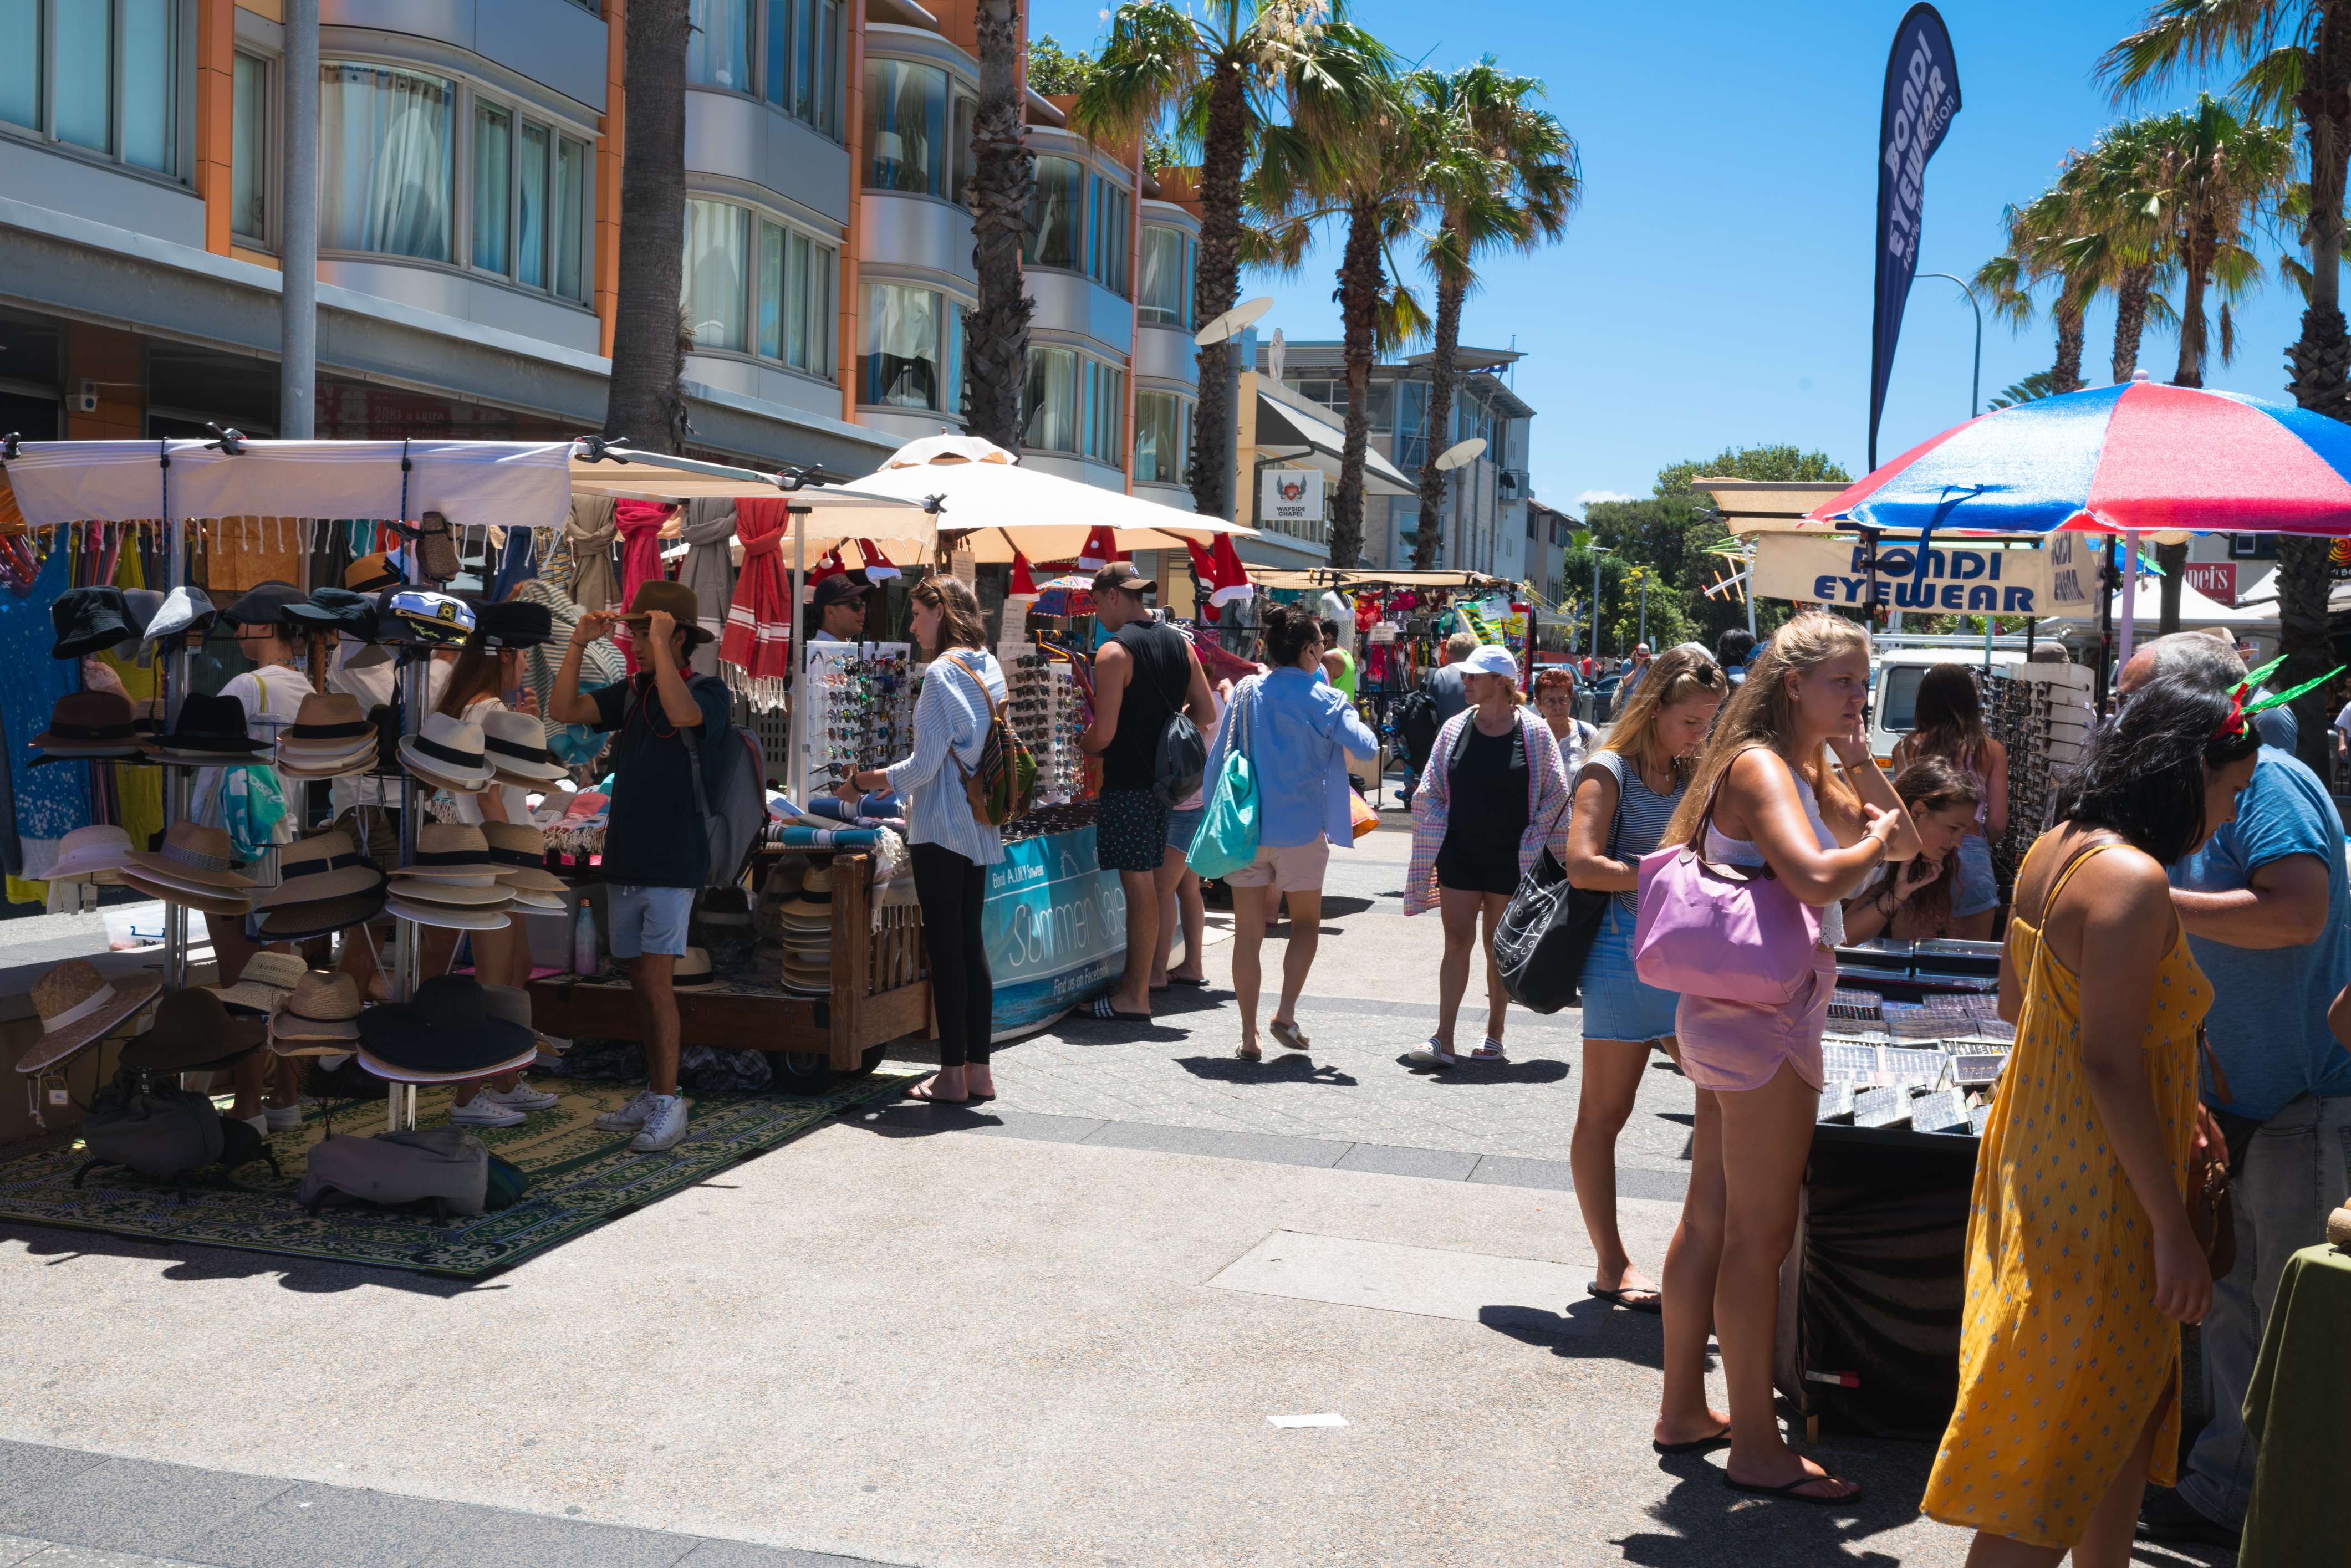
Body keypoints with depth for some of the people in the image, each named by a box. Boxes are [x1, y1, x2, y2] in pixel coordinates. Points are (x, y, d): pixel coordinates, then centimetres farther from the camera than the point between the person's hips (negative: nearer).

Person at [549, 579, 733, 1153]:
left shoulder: (709, 691, -7)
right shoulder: (630, 693, 10)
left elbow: (682, 713, -30)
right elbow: (563, 711, 2)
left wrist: (661, 644, -24)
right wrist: (578, 643, -8)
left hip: (674, 864, -6)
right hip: (623, 862, 6)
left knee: (655, 980, -10)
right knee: (642, 982, 10)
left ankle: (670, 1106, -5)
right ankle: (653, 1095, 19)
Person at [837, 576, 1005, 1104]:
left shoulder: (942, 673, -15)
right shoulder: (989, 668, 11)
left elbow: (924, 766, -16)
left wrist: (864, 782, -3)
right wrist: (882, 776, 20)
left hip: (941, 825, -8)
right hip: (979, 825, 8)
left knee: (945, 947, -3)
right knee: (971, 942, 12)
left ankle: (952, 1075, 2)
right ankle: (978, 1069, 15)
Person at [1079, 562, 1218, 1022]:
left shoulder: (1115, 652, -15)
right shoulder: (1179, 642, 8)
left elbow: (1103, 733, -18)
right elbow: (1207, 714, 11)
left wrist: (1080, 746, 3)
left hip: (1129, 784, -7)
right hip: (1166, 778, 8)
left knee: (1139, 886, -4)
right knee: (1147, 883, 14)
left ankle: (1135, 998, 2)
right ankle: (1134, 981, 22)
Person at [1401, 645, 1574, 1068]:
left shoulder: (1534, 733, -6)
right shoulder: (1455, 729, 2)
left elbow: (1555, 797, -1)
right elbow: (1431, 795, 7)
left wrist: (1558, 858, -2)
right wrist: (1431, 850, 1)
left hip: (1510, 858, -2)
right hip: (1459, 854, 2)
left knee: (1499, 947, 8)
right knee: (1457, 942, 0)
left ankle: (1494, 1035, 22)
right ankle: (1443, 1041, -1)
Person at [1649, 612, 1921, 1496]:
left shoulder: (1814, 772, 15)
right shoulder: (1760, 766, -15)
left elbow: (1904, 842, 15)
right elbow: (1817, 877, -30)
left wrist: (1857, 761, 4)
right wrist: (1876, 837, -12)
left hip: (1739, 1015, 10)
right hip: (1764, 1016, -10)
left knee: (1712, 1217, 15)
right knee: (1760, 1233, -4)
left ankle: (1684, 1410, 26)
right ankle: (1756, 1447, 4)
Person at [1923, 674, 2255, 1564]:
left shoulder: (2056, 848, 6)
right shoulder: (2132, 880, -22)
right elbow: (2109, 1064, -25)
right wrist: (2174, 1230, -20)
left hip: (2042, 1145, 10)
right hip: (2100, 1185, -10)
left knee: (2127, 1401, 21)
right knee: (2060, 1445, -1)